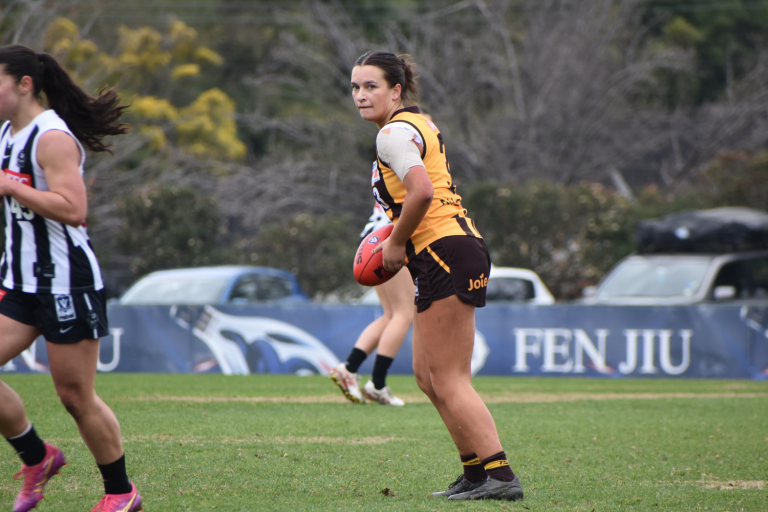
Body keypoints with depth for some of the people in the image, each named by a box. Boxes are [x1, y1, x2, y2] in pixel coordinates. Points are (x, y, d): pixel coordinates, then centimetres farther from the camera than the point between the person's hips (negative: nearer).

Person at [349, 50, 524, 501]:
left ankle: (500, 476, -13)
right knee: (428, 375, 13)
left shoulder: (394, 133, -10)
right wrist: (398, 239, 17)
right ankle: (476, 473, 15)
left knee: (448, 380, -9)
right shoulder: (417, 124, 20)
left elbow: (422, 192, -25)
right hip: (460, 249, 10)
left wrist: (395, 243, -13)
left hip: (445, 255, -10)